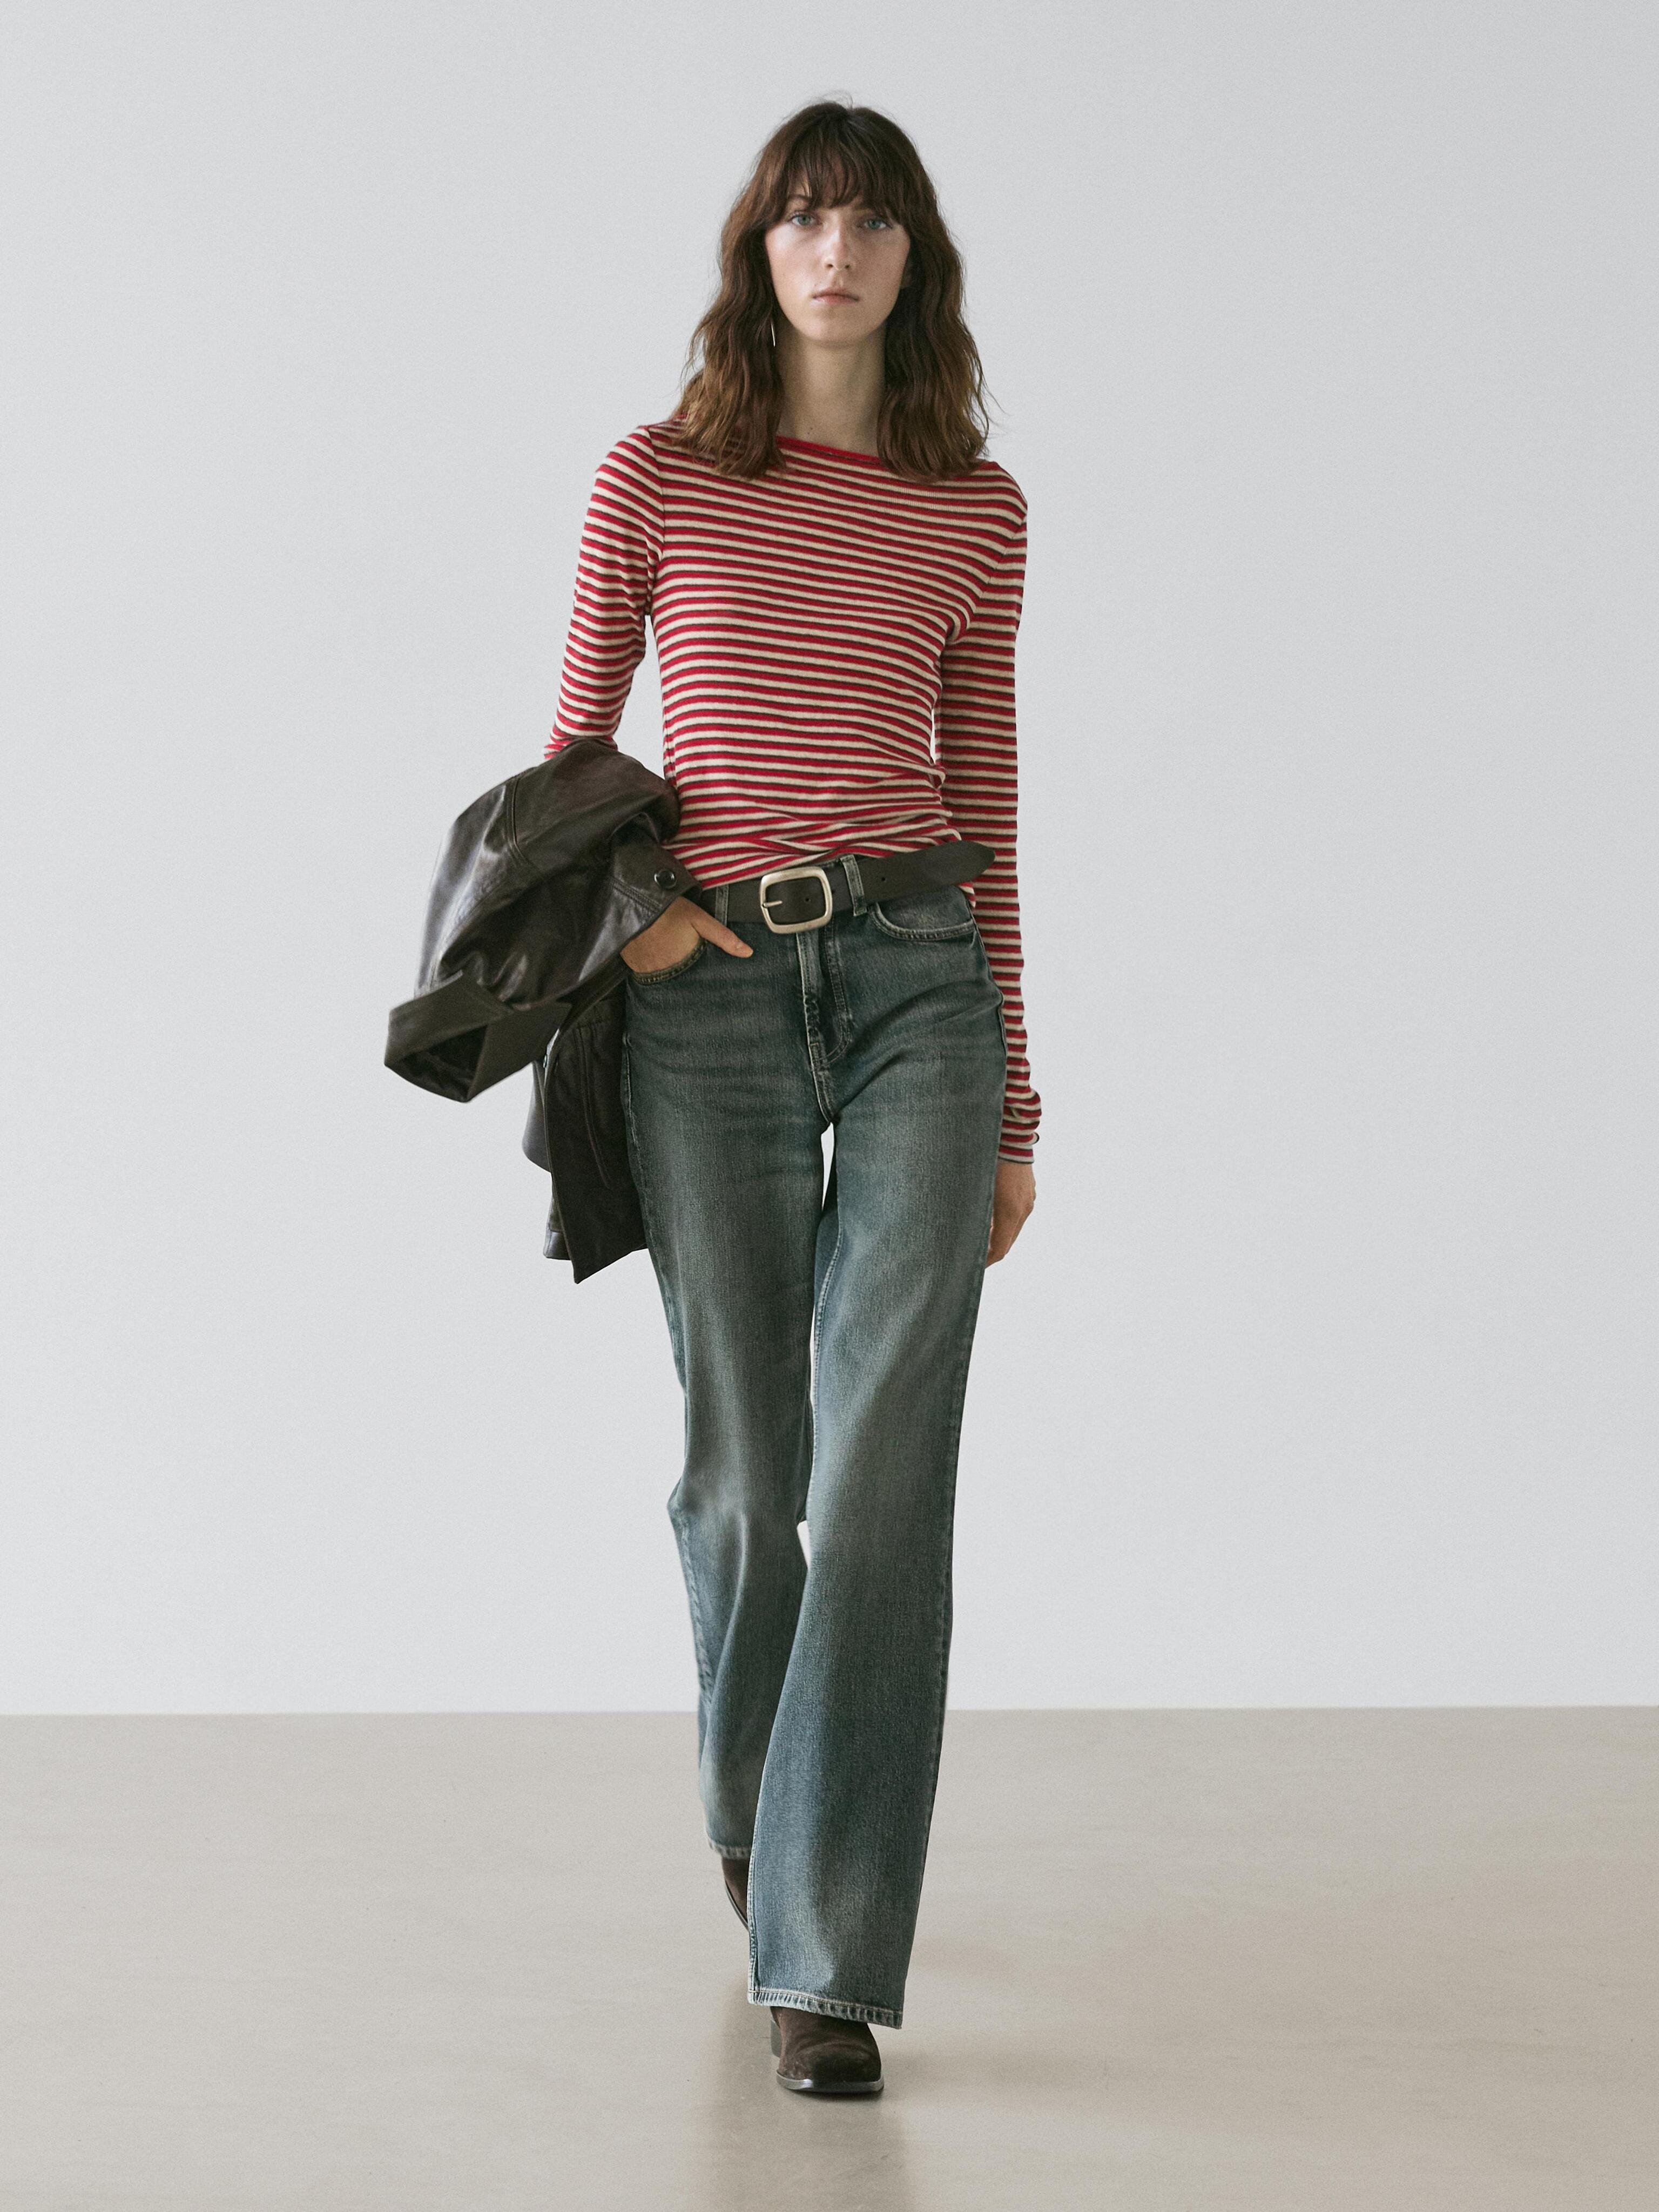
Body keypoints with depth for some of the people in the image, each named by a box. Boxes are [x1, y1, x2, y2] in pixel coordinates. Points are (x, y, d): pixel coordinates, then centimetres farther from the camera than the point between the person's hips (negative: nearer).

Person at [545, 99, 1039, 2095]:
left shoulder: (975, 508, 9)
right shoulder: (656, 481, 5)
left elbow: (982, 805, 13)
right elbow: (573, 750, 13)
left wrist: (1013, 1105, 12)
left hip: (918, 976, 0)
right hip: (710, 996, 0)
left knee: (886, 1466, -11)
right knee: (748, 1465, 8)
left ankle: (823, 1958, -8)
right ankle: (755, 1810, 38)